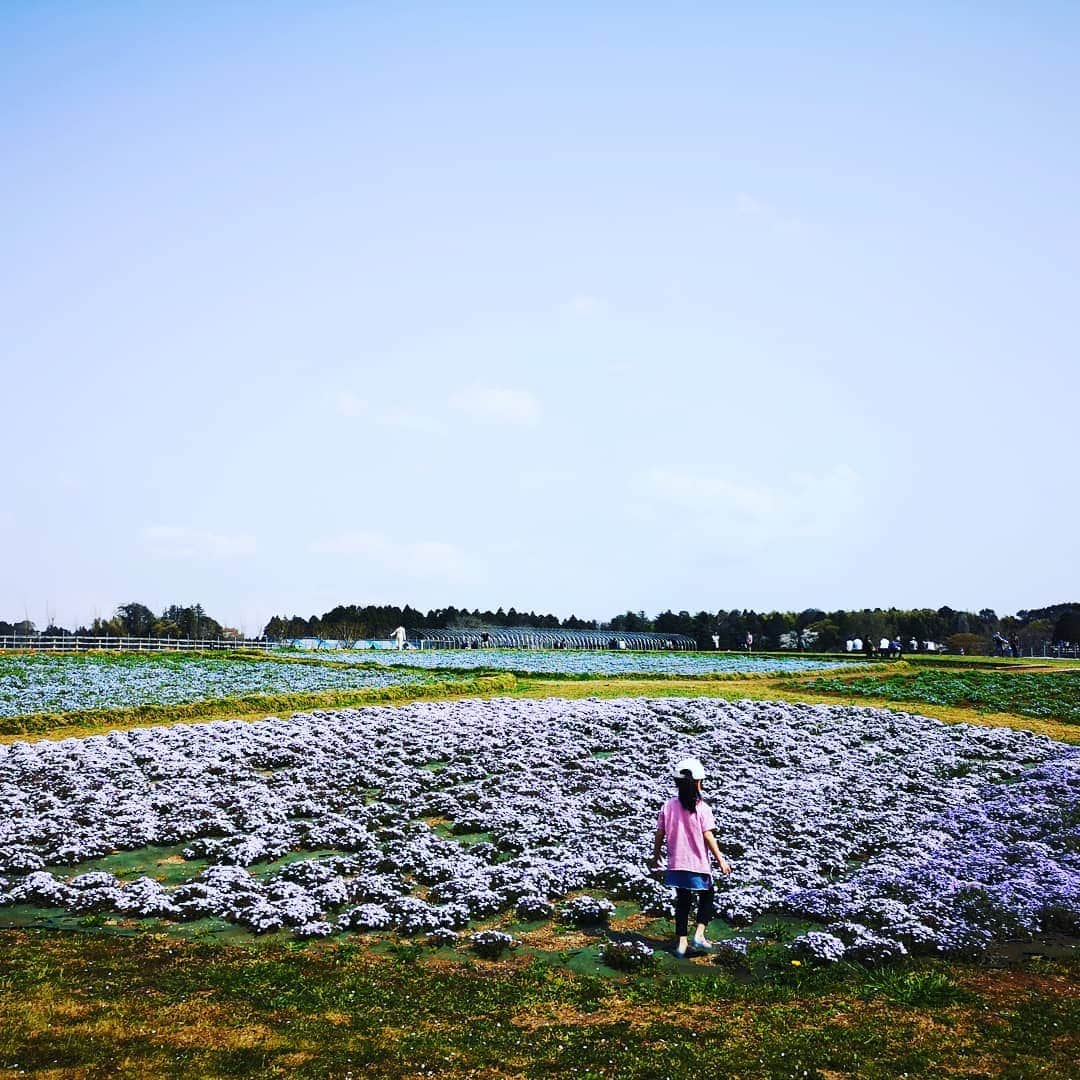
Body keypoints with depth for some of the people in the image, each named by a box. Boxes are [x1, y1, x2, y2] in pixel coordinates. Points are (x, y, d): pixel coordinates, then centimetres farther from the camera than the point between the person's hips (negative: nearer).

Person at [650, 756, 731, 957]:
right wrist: (720, 859, -6)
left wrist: (656, 857, 14)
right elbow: (708, 837, -14)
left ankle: (682, 943, 17)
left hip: (676, 864, 3)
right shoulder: (702, 808, -13)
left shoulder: (668, 806, -3)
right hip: (698, 865, -3)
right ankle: (699, 935, 7)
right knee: (706, 897, 19)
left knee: (682, 901, 16)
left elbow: (659, 835, 1)